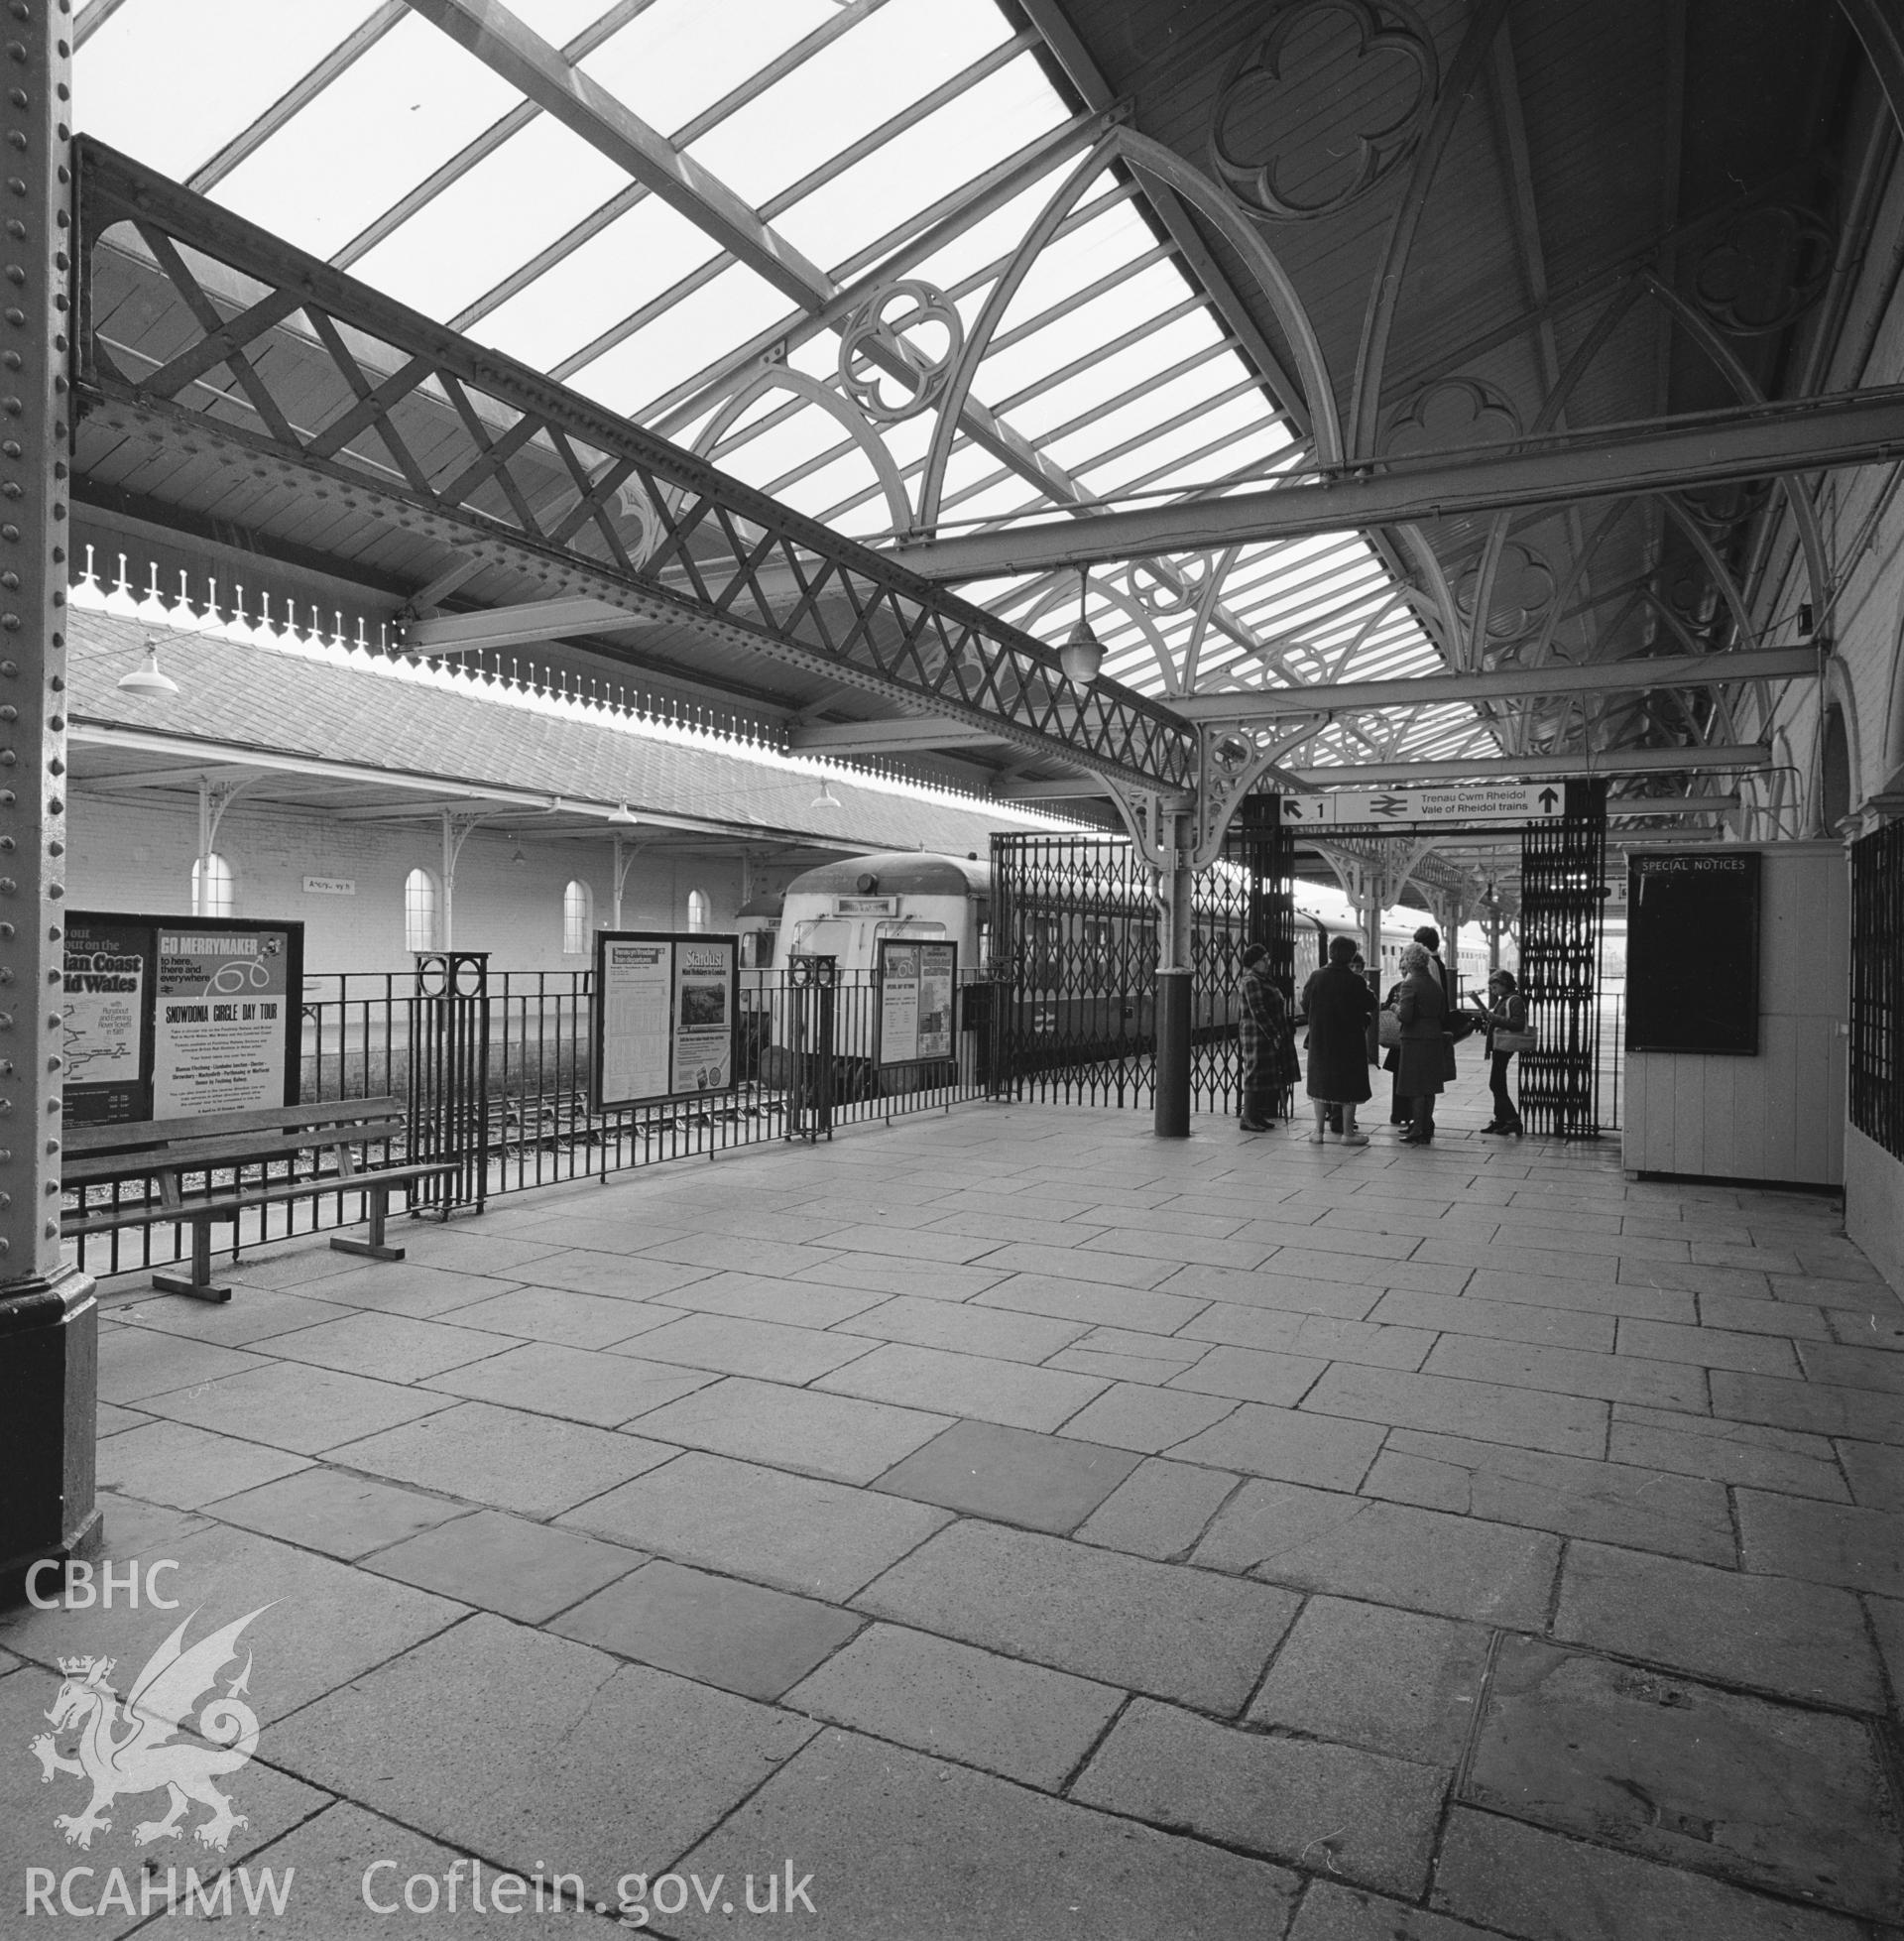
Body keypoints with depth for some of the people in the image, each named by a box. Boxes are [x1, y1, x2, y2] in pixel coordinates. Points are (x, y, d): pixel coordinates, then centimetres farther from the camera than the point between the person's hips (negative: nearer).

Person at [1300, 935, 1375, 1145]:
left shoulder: (1316, 977, -5)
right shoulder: (1354, 982, -14)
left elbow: (1305, 1004, 3)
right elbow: (1370, 1006, -5)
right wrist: (1369, 992, 15)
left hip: (1320, 1039, 3)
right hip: (1349, 1039, -3)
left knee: (1321, 1082, 12)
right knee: (1349, 1084, 7)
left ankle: (1319, 1130, 13)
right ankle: (1347, 1131, 10)